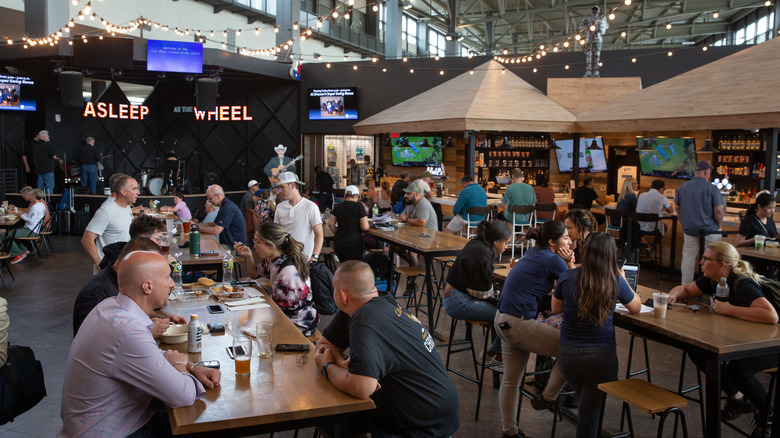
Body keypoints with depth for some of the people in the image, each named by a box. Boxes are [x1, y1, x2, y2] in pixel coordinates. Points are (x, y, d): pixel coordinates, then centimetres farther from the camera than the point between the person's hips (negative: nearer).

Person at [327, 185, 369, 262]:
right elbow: (365, 227, -10)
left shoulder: (338, 207, 8)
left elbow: (330, 224, 6)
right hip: (354, 243, -5)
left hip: (338, 242, 5)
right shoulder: (359, 206, -6)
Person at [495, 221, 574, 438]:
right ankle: (547, 398, 11)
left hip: (503, 321, 10)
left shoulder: (534, 253, 14)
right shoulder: (552, 260, -12)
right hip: (519, 324, -10)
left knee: (511, 380, 18)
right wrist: (570, 263, 3)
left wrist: (567, 263, 5)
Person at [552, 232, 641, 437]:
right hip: (601, 354, -1)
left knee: (586, 398, 23)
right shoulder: (616, 282, -9)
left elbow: (556, 308, 10)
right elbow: (637, 307, 11)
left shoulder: (567, 277, -6)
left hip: (567, 353, 2)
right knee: (592, 406, 10)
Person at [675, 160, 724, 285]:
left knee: (688, 257, 10)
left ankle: (685, 286, 15)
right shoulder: (712, 188, -12)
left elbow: (678, 208, 12)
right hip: (709, 230, -3)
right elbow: (719, 211, -14)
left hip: (689, 229, 4)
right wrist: (718, 226, 1)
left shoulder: (683, 187, 3)